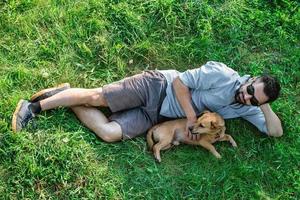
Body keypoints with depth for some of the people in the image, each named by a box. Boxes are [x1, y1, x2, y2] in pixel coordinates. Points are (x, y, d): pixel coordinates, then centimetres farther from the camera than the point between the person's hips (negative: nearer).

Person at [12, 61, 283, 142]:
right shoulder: (221, 74, -17)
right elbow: (180, 80, -14)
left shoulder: (246, 108, 3)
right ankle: (35, 107, 3)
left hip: (155, 115, 4)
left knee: (111, 133, -16)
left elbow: (276, 131, 2)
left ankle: (71, 104, 6)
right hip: (156, 87, -4)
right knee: (96, 96, -15)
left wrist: (264, 104, -14)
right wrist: (192, 116, -20)